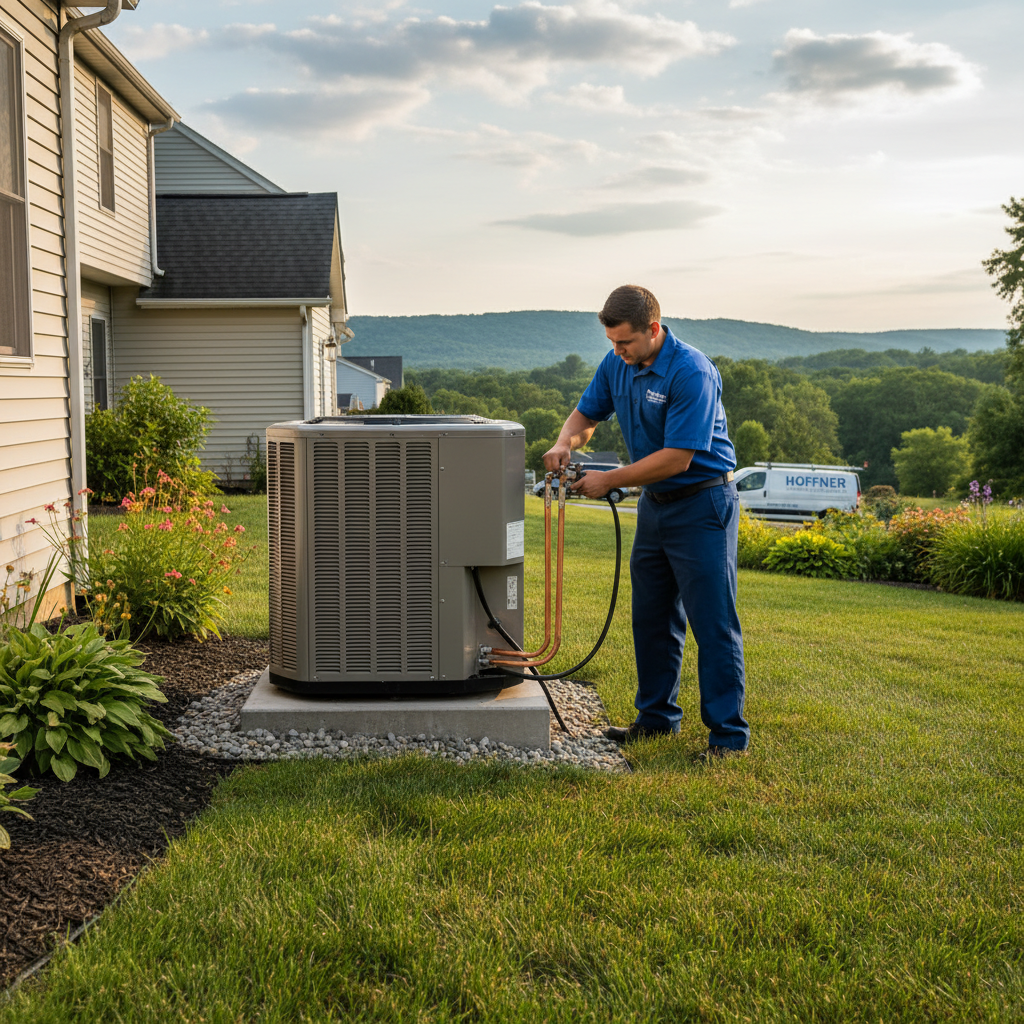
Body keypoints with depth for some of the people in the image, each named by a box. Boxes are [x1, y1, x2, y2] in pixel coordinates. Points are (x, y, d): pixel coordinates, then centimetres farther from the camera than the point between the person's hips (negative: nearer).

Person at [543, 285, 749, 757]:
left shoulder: (692, 373, -24)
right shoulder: (617, 363, 1)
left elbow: (678, 457, -26)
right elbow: (586, 412, 15)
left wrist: (609, 480, -20)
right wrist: (565, 443, -8)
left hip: (702, 505, -8)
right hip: (654, 504, 8)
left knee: (712, 621, -6)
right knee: (652, 618, 14)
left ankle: (728, 732, 1)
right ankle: (657, 715, 27)